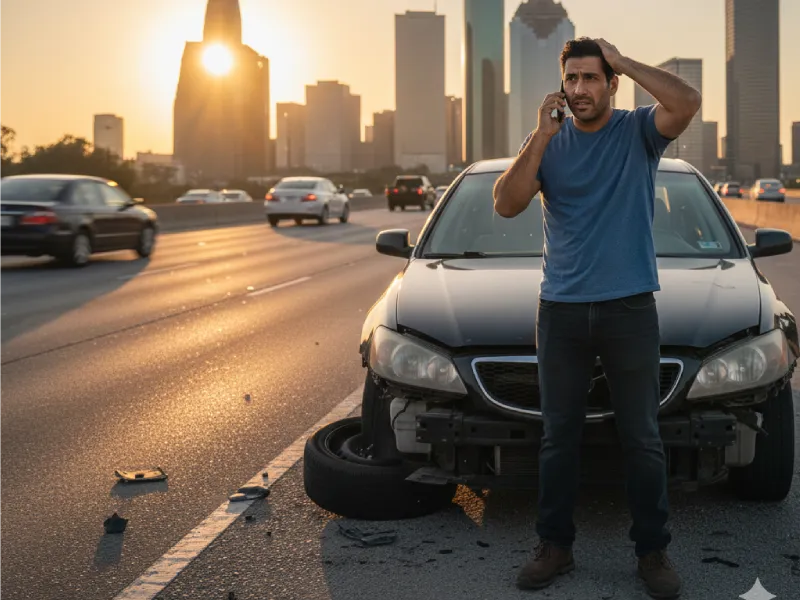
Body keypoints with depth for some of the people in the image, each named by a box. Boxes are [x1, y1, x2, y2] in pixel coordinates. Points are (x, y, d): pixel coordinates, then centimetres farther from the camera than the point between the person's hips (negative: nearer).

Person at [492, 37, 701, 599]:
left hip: (630, 309, -2)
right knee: (559, 436, 10)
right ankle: (555, 546, 22)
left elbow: (687, 101, -23)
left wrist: (623, 61, -15)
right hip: (561, 310, 2)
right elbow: (506, 205, -9)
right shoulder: (548, 142, 4)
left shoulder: (638, 131, -2)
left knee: (642, 437, 5)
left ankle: (653, 551, 17)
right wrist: (541, 136, -14)